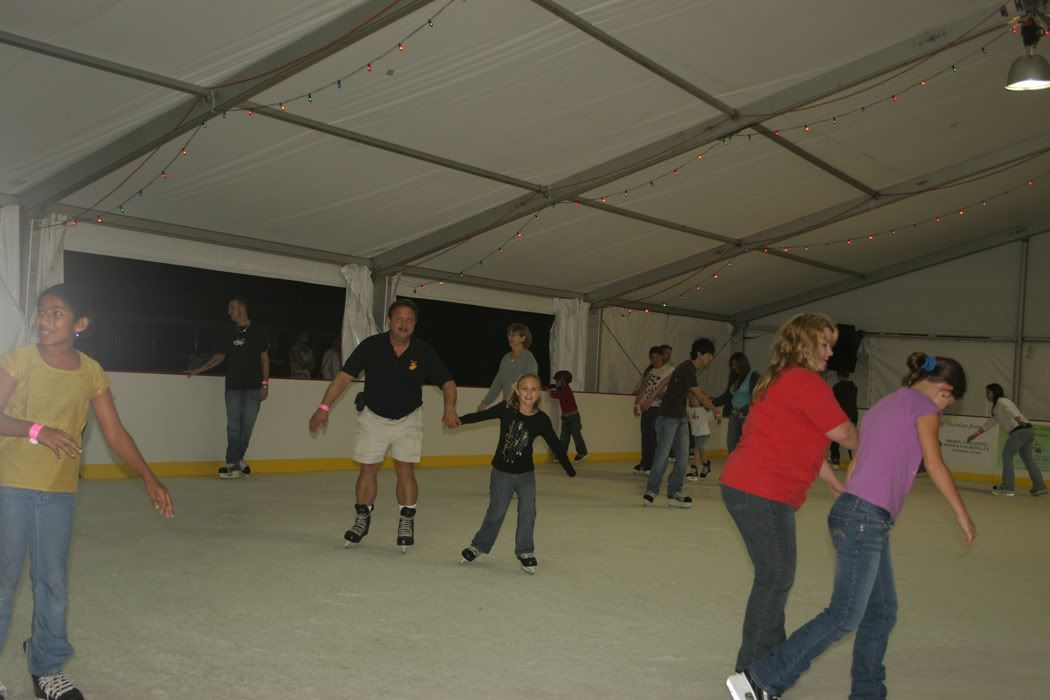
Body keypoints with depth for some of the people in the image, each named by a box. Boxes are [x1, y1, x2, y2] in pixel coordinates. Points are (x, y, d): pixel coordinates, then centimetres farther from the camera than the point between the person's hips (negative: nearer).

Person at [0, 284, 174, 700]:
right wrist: (37, 430, -30)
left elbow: (115, 432, 3)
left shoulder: (91, 373, 1)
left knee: (53, 584, 9)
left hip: (59, 493, 3)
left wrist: (148, 478, -2)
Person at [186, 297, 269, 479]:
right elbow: (219, 357, 14)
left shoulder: (257, 331, -1)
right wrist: (198, 370, 6)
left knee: (248, 424, -2)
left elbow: (264, 358, 1)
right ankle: (235, 463, 3)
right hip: (233, 385, 3)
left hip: (253, 386, -2)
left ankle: (236, 461, 13)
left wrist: (265, 384, -4)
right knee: (233, 425, -1)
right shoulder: (227, 334, 8)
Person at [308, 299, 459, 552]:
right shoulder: (371, 346, -18)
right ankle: (362, 519, 25)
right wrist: (324, 407, -23)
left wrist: (449, 408, -27)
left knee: (405, 470, -7)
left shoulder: (424, 352, -15)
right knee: (367, 470, 6)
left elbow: (447, 382, -9)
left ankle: (406, 522, 9)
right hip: (373, 417, 0)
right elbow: (345, 376, -16)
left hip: (408, 419, 0)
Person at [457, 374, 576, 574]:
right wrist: (459, 420, -17)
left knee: (528, 513, -4)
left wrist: (568, 468, 4)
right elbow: (481, 415, -8)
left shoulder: (541, 420, -8)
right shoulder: (506, 410, -11)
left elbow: (555, 444, -1)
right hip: (501, 472, -1)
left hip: (526, 474, 1)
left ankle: (525, 552, 13)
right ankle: (478, 546, 27)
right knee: (496, 513, 6)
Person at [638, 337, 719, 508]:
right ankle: (651, 490, 8)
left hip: (681, 418, 9)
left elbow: (666, 380, 17)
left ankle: (674, 492, 8)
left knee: (682, 457, 3)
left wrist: (651, 399, 23)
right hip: (668, 417, -9)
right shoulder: (687, 370, -18)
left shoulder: (687, 367, 10)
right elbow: (700, 396, -15)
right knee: (662, 455, -4)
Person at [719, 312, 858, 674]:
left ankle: (773, 655, 32)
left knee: (777, 575, 18)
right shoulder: (806, 381, -13)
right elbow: (843, 433, -10)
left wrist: (836, 484, 23)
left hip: (744, 486, 10)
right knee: (776, 577, -2)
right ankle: (753, 669, 8)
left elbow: (806, 443, 22)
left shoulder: (782, 380, 19)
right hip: (762, 493, -10)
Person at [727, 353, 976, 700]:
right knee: (844, 617, -9)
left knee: (882, 611, 16)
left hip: (865, 518, 10)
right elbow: (935, 466, -3)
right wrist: (962, 515, 6)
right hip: (865, 518, -10)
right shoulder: (924, 405, 0)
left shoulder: (885, 404, 24)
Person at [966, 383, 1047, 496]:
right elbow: (990, 423, 33)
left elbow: (1011, 411, -19)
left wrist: (1019, 420, -38)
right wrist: (975, 434, 33)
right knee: (1028, 458, 15)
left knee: (1007, 455, -3)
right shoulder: (996, 408, 29)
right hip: (1029, 431, 9)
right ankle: (1039, 487, 18)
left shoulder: (1001, 401, 2)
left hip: (1019, 431, -9)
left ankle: (1007, 487, -4)